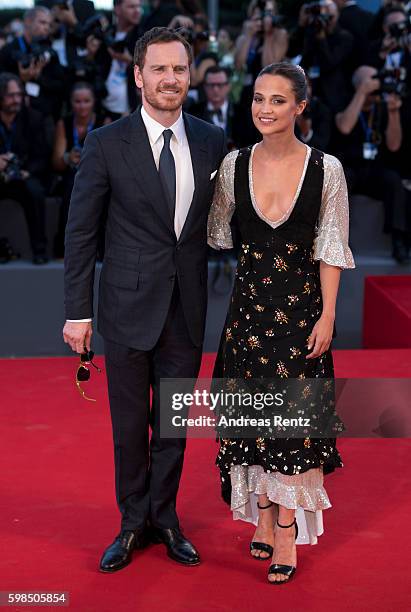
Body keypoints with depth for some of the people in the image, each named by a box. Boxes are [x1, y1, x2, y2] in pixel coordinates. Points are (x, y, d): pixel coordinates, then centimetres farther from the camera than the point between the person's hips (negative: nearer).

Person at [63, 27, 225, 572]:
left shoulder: (213, 141, 1)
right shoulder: (107, 144, -7)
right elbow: (80, 233, -4)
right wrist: (79, 311, -7)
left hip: (187, 310, 3)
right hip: (129, 307, -2)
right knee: (129, 423, 10)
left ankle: (164, 519, 31)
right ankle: (133, 523, 28)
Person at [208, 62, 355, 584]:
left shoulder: (326, 168, -6)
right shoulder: (234, 165, 0)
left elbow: (332, 249, -4)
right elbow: (216, 235, 11)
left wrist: (327, 315, -8)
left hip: (302, 305, -2)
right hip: (249, 303, 3)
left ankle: (287, 532, 8)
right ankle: (263, 520, 22)